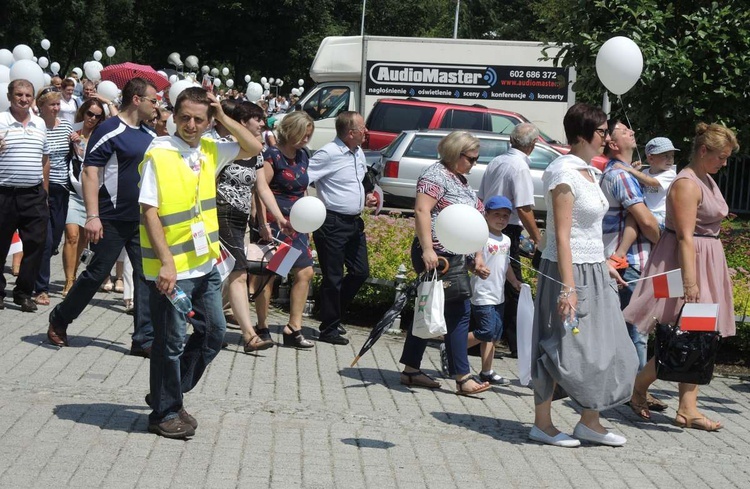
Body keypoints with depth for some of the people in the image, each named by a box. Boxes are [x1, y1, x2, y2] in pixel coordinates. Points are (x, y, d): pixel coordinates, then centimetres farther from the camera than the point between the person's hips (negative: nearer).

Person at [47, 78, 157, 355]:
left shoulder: (149, 135, 11)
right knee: (96, 274, 1)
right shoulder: (110, 130, -12)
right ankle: (59, 320, 21)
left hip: (143, 219, 7)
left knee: (147, 276, 1)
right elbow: (90, 173, -16)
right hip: (113, 219, -7)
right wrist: (92, 216, -23)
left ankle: (144, 339, 4)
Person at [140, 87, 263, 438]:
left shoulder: (210, 150, 6)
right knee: (172, 342, 1)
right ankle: (164, 413, 16)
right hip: (172, 269, -7)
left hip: (205, 265, 7)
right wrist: (166, 262, -22)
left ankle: (169, 397, 28)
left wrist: (224, 118, -1)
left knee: (213, 334, 14)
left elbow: (254, 148, 13)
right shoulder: (158, 154, -14)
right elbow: (149, 211, -16)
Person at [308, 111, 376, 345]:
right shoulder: (328, 154, -16)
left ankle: (333, 314, 29)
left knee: (360, 271, 12)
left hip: (354, 221, 9)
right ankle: (329, 329, 11)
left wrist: (367, 198, 8)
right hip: (332, 223, -9)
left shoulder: (359, 153, 11)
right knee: (333, 277, 0)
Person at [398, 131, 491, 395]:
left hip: (455, 257, 10)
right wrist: (427, 249, -28)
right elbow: (421, 211, -21)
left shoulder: (460, 180, 19)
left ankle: (411, 369, 17)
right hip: (437, 256, -10)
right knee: (459, 312, -10)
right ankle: (462, 378, -8)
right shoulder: (435, 175, -11)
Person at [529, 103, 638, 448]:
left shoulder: (587, 171, 12)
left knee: (600, 348, 11)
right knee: (560, 347, -1)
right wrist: (568, 287, -24)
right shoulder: (565, 174, -16)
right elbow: (562, 236, -21)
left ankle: (590, 423, 21)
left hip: (593, 271, 9)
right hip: (568, 270, -9)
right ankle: (542, 424, 10)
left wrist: (604, 265, 22)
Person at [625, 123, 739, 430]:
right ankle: (637, 388, 5)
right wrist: (690, 280, -26)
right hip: (685, 262, -10)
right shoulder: (687, 184, -15)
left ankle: (688, 408, 6)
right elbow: (685, 237, -21)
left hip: (706, 263, 10)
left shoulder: (707, 180, 15)